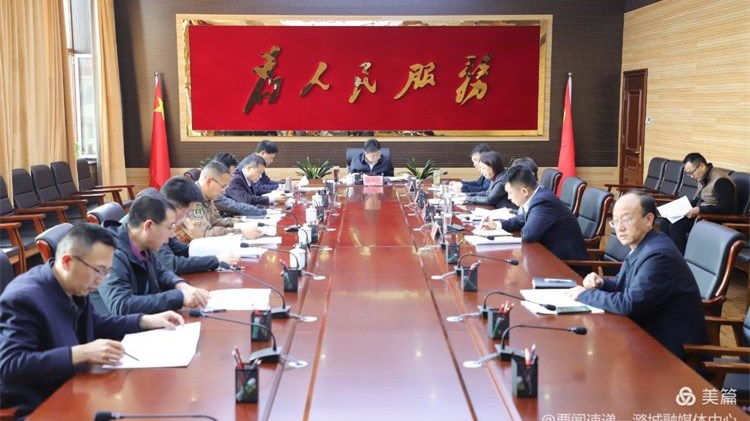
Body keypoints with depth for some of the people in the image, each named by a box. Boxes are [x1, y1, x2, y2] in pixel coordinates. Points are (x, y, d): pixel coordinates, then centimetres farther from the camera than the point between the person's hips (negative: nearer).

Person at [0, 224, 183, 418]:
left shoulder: (74, 287, 0)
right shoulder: (24, 298, -23)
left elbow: (93, 325, 18)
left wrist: (146, 321, 6)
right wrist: (81, 354, -36)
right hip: (35, 409, -8)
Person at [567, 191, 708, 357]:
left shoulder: (658, 254, -24)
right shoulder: (641, 247, 5)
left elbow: (628, 304, -26)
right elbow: (623, 286, 18)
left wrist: (585, 295, -15)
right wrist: (601, 283, -3)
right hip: (652, 331, 8)